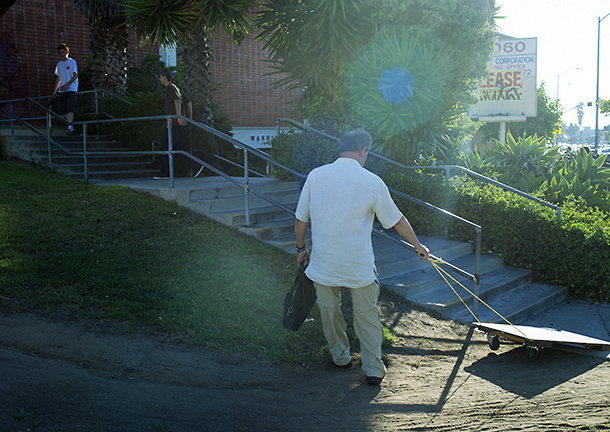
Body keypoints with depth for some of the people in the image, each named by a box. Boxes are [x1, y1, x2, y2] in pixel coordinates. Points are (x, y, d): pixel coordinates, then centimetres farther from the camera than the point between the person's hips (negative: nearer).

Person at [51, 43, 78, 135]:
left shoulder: (72, 62, 2)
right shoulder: (59, 64, 17)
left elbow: (75, 76, -6)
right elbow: (58, 78, 22)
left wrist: (66, 84, -18)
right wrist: (54, 93, 18)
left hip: (71, 89, -5)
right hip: (62, 91, 5)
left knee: (70, 109, -18)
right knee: (65, 111, -1)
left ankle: (70, 126, -24)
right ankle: (71, 130, 1)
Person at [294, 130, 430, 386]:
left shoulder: (316, 175, -4)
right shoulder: (372, 182, -8)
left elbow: (301, 219, 2)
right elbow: (397, 221, 2)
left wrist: (301, 248, 19)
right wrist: (418, 246, 18)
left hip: (323, 262, 2)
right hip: (359, 265, -1)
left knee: (329, 311, 20)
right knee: (366, 315, 13)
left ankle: (340, 357, 36)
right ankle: (374, 369, 18)